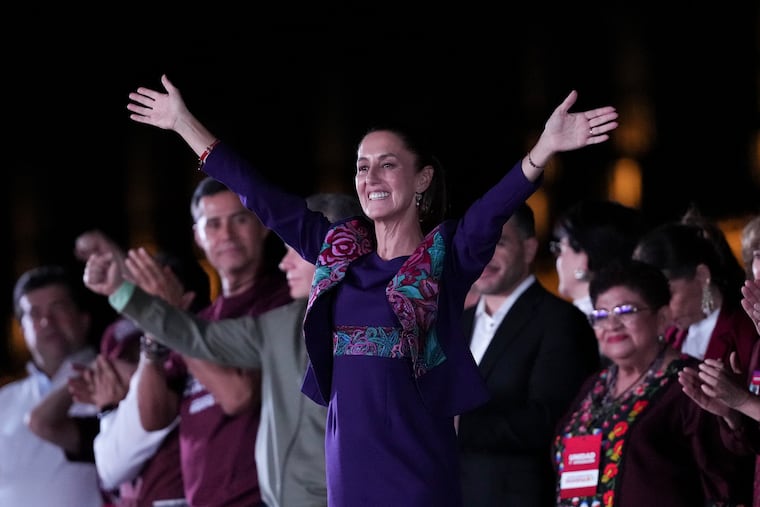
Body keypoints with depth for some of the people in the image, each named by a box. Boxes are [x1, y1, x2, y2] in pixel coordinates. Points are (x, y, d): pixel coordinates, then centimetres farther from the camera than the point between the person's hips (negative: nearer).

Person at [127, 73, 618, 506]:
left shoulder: (448, 255, -3)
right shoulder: (339, 250, 11)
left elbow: (495, 207, -20)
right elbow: (260, 196, 15)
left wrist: (546, 147, -38)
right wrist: (183, 122, 19)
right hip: (348, 467, 5)